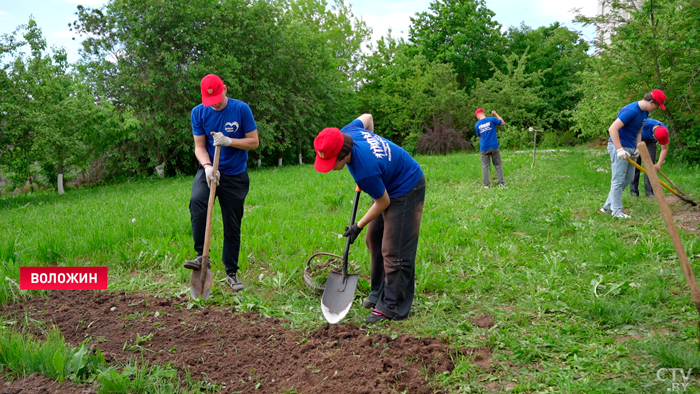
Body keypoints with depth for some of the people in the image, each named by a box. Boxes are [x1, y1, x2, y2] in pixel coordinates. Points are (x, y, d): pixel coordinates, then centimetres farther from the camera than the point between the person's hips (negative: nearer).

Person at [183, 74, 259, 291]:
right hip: (208, 170, 1)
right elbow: (199, 146, -2)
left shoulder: (241, 109, -9)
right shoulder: (198, 113, -2)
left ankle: (231, 273, 20)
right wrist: (207, 166, -21)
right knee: (197, 202, -31)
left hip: (235, 175, -1)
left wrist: (228, 141, -22)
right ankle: (201, 256, -20)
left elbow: (254, 142, -6)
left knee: (232, 226, 5)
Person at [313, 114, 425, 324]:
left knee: (394, 251, -9)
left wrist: (358, 226, -9)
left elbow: (383, 203, -21)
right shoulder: (346, 133, -16)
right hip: (390, 186, 10)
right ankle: (379, 294, 26)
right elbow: (367, 117, 7)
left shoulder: (366, 170, -38)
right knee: (374, 240, 14)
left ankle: (392, 308, 1)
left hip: (406, 192, -10)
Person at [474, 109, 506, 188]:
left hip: (484, 148, 0)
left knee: (485, 166, 5)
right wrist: (496, 114, 16)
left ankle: (486, 185, 2)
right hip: (494, 146, 0)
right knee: (498, 164, 9)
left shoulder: (477, 125, 1)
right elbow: (503, 122, 9)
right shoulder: (492, 119, -5)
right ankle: (501, 182, 8)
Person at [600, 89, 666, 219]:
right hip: (618, 146, -10)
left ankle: (608, 206, 19)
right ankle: (616, 211, 2)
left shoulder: (645, 112, 9)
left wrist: (637, 148, 5)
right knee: (618, 180, -5)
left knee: (628, 178, 12)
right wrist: (620, 149, -26)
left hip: (629, 148, 10)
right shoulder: (631, 111, -21)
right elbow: (612, 129, -25)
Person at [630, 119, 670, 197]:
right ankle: (634, 191, -4)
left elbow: (664, 149, -18)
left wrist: (659, 164, -26)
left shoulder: (665, 132, -26)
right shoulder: (645, 124, -40)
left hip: (650, 142, 3)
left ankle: (649, 192, -6)